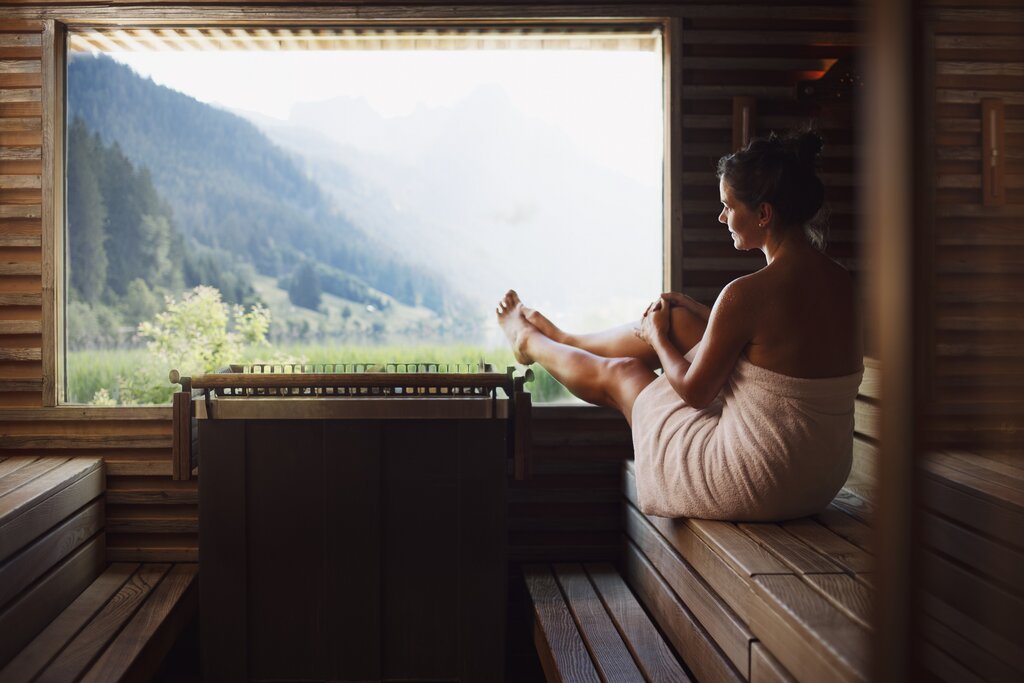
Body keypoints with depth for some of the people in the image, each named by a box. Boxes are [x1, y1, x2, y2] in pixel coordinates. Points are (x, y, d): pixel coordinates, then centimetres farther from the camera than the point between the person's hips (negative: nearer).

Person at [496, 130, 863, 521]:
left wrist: (657, 337, 6)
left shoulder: (747, 294, -25)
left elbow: (694, 391, -13)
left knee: (619, 373, 16)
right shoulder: (840, 282, -1)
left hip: (756, 485, -7)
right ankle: (562, 338, 42)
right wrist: (695, 310, 17)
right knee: (675, 318, 15)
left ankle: (528, 339, 48)